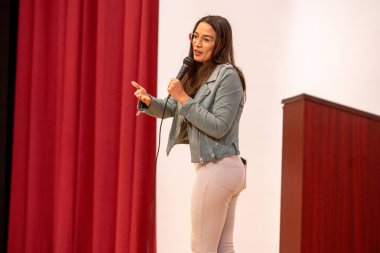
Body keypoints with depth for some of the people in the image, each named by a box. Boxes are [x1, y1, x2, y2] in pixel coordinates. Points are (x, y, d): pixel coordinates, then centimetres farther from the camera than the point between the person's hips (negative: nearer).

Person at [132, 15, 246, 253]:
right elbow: (171, 109, 17)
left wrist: (184, 99, -18)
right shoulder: (197, 75, 14)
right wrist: (148, 101, -4)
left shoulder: (228, 75, -13)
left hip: (217, 169, -9)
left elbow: (218, 127, -19)